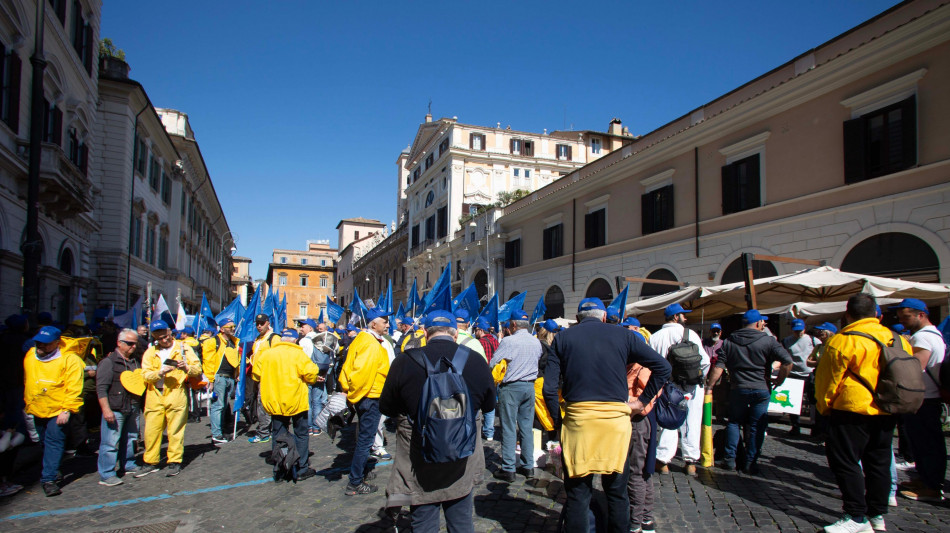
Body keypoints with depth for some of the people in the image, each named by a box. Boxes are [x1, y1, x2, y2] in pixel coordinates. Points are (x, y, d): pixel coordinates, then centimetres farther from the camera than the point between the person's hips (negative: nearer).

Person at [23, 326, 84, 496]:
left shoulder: (69, 360, -14)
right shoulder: (29, 356, 4)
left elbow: (73, 388, -15)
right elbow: (26, 381, 19)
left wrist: (67, 409, -19)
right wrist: (27, 402, 19)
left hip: (57, 410, -6)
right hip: (37, 410, 6)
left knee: (54, 442, -8)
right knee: (45, 442, 18)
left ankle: (49, 479, -6)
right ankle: (52, 470, 34)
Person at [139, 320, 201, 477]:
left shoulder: (183, 348, 7)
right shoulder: (150, 352, 12)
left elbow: (198, 369, 1)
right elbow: (145, 374, 1)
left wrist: (186, 367, -18)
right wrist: (160, 372, -17)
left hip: (176, 394, -2)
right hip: (154, 396, 3)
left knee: (175, 430, 1)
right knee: (151, 430, 3)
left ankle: (175, 462, 10)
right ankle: (150, 462, 17)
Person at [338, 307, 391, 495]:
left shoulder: (362, 339, 11)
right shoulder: (371, 344, -20)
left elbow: (349, 367, 11)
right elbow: (361, 371, -27)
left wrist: (348, 390, 8)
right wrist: (352, 394, -17)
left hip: (364, 396, 10)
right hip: (370, 397, -10)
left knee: (364, 437, 22)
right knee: (365, 440, -3)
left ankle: (361, 471, 37)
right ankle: (355, 483, 3)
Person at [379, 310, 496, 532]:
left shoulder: (404, 361, -15)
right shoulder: (476, 361, -8)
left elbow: (386, 407, -2)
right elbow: (489, 406, 7)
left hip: (420, 467, -2)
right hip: (462, 464, 2)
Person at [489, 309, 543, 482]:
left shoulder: (508, 341, -14)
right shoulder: (536, 342, 5)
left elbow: (492, 364, -10)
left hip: (511, 387, -6)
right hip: (530, 386, 6)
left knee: (509, 429, 0)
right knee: (526, 427, 12)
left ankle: (508, 469, 3)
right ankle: (528, 466, 18)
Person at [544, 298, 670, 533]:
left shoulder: (563, 338, 5)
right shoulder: (623, 335, 6)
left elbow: (549, 387, -1)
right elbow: (663, 367, 5)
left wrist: (558, 420, 10)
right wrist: (643, 400, 10)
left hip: (577, 420, 0)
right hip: (616, 420, 1)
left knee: (577, 494, 8)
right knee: (617, 493, 14)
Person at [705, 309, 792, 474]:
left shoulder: (729, 342, 2)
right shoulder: (768, 341, -6)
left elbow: (718, 367, -5)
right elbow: (787, 361, -15)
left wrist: (708, 385, -1)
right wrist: (779, 380, -1)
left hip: (737, 388, 2)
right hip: (761, 389, -2)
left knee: (734, 422, 16)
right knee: (756, 427, 6)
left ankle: (730, 459, 12)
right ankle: (751, 463, 9)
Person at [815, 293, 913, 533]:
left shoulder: (843, 340, -13)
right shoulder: (899, 340, 7)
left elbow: (828, 378, -8)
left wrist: (825, 406, 6)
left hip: (853, 410, -7)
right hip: (887, 413, 7)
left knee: (844, 461, 0)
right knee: (879, 462, 15)